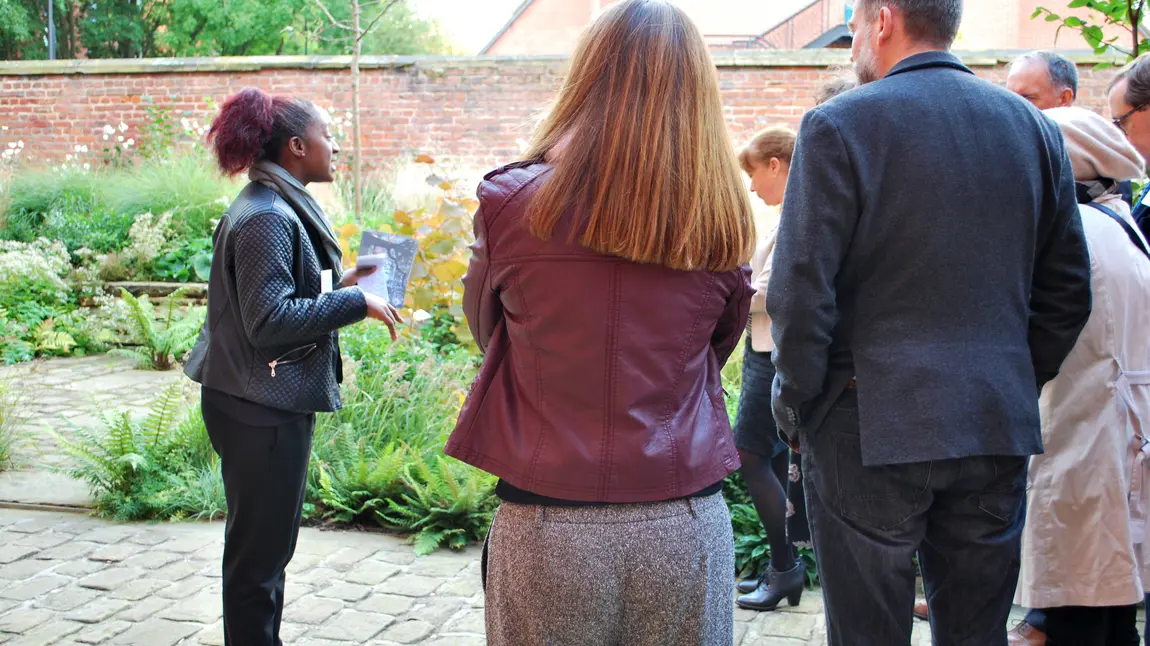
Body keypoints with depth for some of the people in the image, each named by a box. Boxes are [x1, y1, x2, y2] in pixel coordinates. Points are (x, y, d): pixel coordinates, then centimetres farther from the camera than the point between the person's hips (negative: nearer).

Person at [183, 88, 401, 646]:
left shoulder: (279, 208, 13)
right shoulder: (266, 218, -19)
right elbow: (269, 320, -25)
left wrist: (337, 285, 10)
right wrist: (355, 302, -19)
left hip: (270, 403, 11)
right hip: (261, 410, -11)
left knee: (269, 543, 20)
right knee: (259, 551, 1)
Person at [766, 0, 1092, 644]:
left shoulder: (838, 125, -8)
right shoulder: (1034, 127, 8)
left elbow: (801, 293, -13)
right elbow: (1067, 291, 10)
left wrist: (795, 406, -1)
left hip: (871, 428, -4)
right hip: (999, 429, 5)